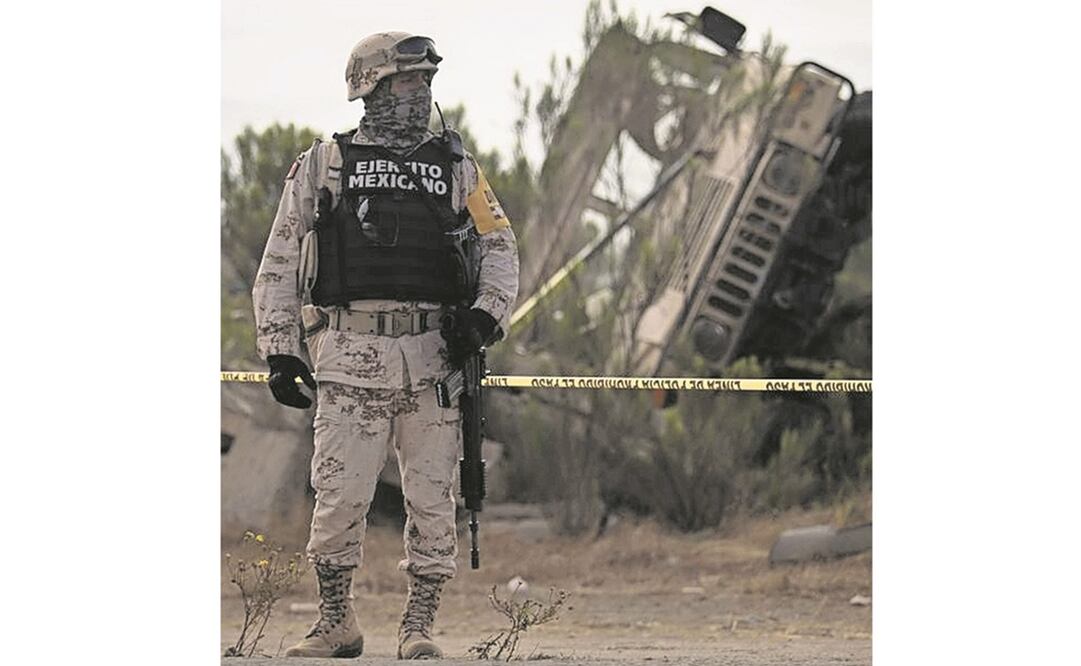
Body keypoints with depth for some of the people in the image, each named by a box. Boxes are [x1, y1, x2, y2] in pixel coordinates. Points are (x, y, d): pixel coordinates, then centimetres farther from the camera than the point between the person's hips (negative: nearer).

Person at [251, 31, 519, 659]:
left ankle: (419, 626, 8)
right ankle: (336, 624, 10)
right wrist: (280, 349, 3)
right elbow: (279, 264, 11)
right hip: (351, 358, -1)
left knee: (432, 499, 0)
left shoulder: (455, 167, 14)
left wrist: (487, 314, -3)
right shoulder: (323, 166, 9)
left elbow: (499, 245, 15)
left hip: (434, 355, 2)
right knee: (340, 497, -4)